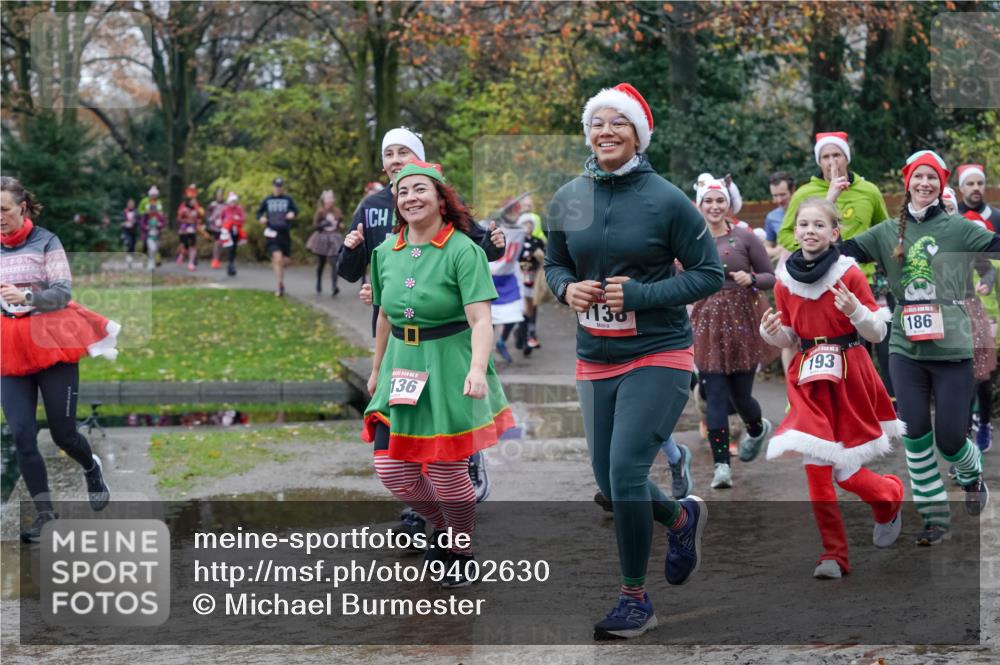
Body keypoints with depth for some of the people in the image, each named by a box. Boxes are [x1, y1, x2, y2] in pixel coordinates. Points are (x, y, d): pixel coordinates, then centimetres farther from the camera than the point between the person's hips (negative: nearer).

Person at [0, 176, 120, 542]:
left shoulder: (45, 242, -7)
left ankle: (92, 469, 38)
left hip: (51, 345, -3)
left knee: (62, 433, 3)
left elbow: (63, 291, -11)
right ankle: (44, 512, 5)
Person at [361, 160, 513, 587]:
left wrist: (477, 369, -35)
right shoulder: (386, 252, 6)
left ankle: (461, 552, 26)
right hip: (402, 371, 5)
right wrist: (377, 369, 24)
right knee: (392, 472, 1)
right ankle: (442, 525, 31)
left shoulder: (463, 251, -12)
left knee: (446, 472, -1)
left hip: (451, 370, -5)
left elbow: (480, 319, -20)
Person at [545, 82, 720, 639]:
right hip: (596, 359, 6)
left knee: (626, 471, -16)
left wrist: (640, 294, -18)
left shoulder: (666, 199, -11)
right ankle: (683, 516, 45)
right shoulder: (568, 200, 1)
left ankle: (636, 600, -1)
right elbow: (554, 264, 15)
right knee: (611, 483, 12)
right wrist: (567, 289, -8)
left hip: (658, 356, -5)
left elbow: (710, 274, -7)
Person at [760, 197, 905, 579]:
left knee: (844, 470, -3)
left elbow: (877, 333, -5)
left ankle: (891, 496, 31)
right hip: (808, 381, 3)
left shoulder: (849, 274, -8)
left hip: (848, 378, -3)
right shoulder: (785, 279, 3)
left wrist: (855, 310, -23)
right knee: (816, 469, -3)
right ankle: (834, 554, 6)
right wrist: (771, 332, -8)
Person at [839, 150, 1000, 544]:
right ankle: (935, 516, 8)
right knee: (915, 433, -5)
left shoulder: (959, 229, -1)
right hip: (905, 349, 2)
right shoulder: (888, 233, 7)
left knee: (949, 437, 0)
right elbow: (845, 250, 2)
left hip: (951, 349, -2)